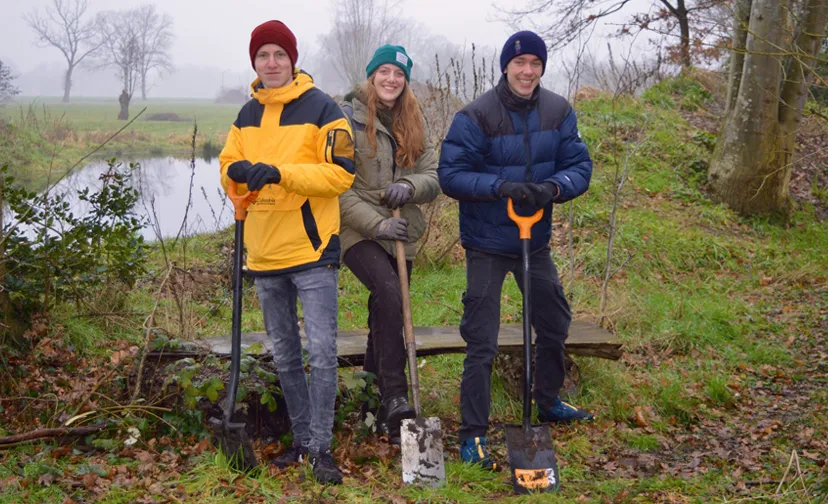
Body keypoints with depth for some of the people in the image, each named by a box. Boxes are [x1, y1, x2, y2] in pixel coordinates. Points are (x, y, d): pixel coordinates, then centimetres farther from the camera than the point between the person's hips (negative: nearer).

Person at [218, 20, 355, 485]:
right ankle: (302, 439, 26)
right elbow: (230, 165, 13)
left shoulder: (321, 108, -7)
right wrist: (236, 172, -12)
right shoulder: (247, 115, 11)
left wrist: (281, 173, -24)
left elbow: (342, 173, -14)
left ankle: (321, 446, 4)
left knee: (322, 353, -7)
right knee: (285, 356, 14)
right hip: (264, 252, 6)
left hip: (312, 250, -6)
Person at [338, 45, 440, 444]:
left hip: (401, 234, 6)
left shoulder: (414, 123, 12)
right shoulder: (348, 118, -6)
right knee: (388, 293, -29)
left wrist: (409, 186, -17)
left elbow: (433, 177, 5)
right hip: (358, 231, -6)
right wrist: (376, 222, -19)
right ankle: (395, 398, -29)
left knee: (384, 316, 12)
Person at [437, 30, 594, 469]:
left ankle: (548, 403, 45)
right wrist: (499, 186, -31)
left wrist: (554, 187, -25)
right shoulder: (476, 116, -17)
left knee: (554, 325, 21)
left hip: (535, 240, 6)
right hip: (486, 245, -5)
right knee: (481, 343, -3)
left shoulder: (558, 112, -4)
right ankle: (472, 433, 8)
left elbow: (579, 167, -4)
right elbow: (451, 174, -17)